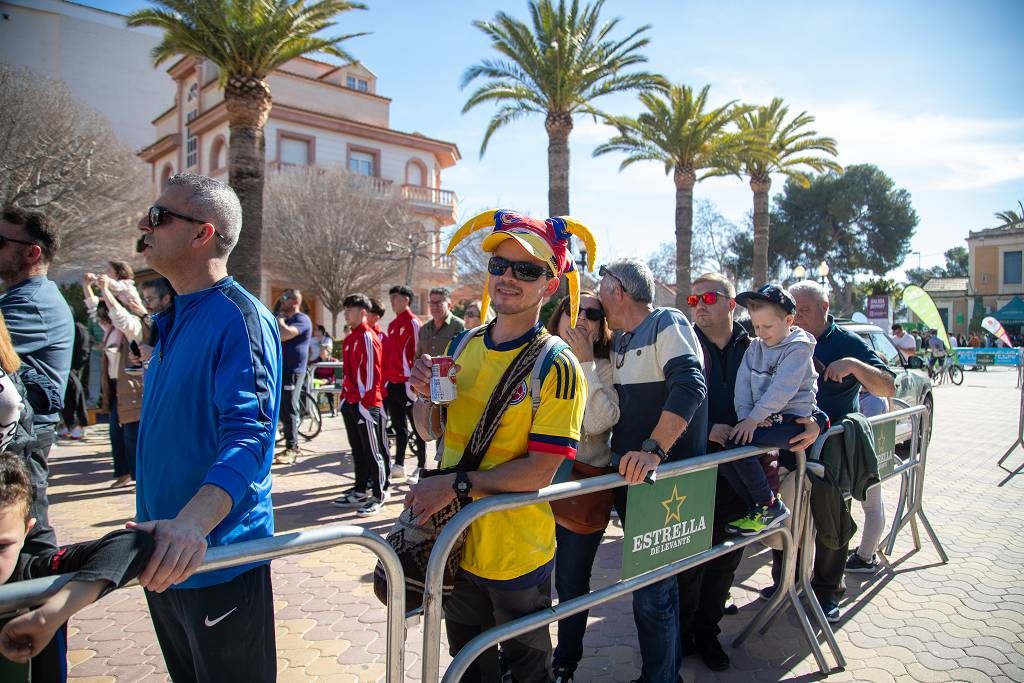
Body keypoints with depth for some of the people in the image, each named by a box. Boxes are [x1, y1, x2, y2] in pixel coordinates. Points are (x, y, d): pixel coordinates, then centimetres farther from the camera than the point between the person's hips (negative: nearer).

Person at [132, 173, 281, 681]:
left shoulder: (239, 318, -18)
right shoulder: (174, 319, 10)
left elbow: (247, 434, -29)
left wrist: (192, 523, -45)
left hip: (218, 556, -8)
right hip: (166, 555, 8)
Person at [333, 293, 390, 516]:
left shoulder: (368, 337, -13)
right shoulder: (349, 339, 14)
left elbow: (373, 372, -16)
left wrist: (367, 401, -17)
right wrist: (345, 397, 17)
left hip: (367, 403, -9)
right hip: (350, 403, 9)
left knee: (373, 451, -1)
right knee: (357, 449, 17)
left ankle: (378, 496, 7)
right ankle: (359, 491, 28)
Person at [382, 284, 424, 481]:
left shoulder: (413, 323, -8)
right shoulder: (392, 324, 15)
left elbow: (417, 354, -12)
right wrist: (386, 380, 16)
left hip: (406, 383, -8)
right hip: (391, 384, 8)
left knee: (417, 427, 1)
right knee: (398, 426, 15)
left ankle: (421, 467, 9)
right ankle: (399, 465, 24)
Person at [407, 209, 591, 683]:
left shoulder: (555, 365, -18)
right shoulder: (463, 345, 0)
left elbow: (540, 470, -22)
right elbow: (431, 430, 7)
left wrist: (456, 485, -24)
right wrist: (425, 394, -13)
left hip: (516, 554, -5)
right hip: (455, 541, 6)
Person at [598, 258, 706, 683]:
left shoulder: (667, 324, -12)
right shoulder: (619, 340, 14)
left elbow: (690, 386, -27)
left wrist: (653, 449, -35)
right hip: (630, 474, 9)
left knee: (651, 590, -4)